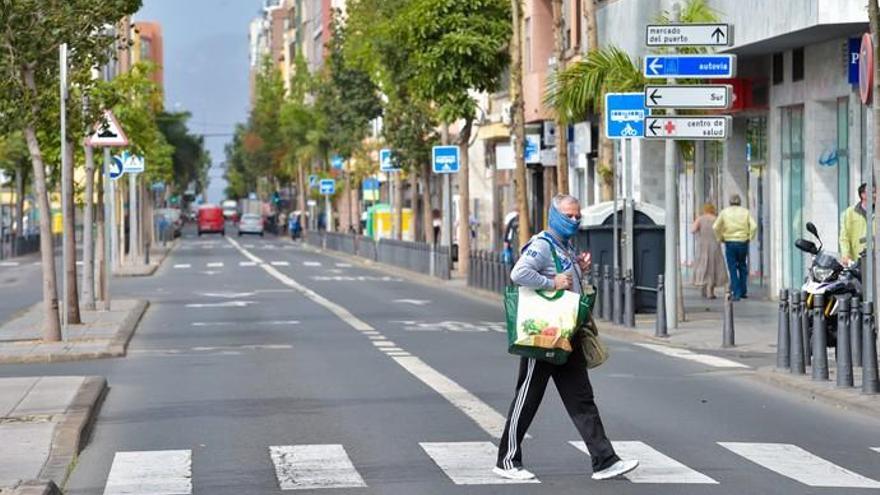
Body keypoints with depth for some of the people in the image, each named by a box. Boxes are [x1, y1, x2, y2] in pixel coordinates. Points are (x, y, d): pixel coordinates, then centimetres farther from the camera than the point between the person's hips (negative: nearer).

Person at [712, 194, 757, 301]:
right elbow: (754, 226, -8)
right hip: (743, 243, 1)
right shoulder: (745, 212, 3)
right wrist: (750, 237, 4)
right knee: (742, 267, 17)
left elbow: (715, 227, -5)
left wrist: (720, 239, 6)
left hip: (729, 243, -1)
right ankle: (743, 291, 18)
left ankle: (736, 293, -5)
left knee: (733, 269, 2)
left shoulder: (725, 212, 2)